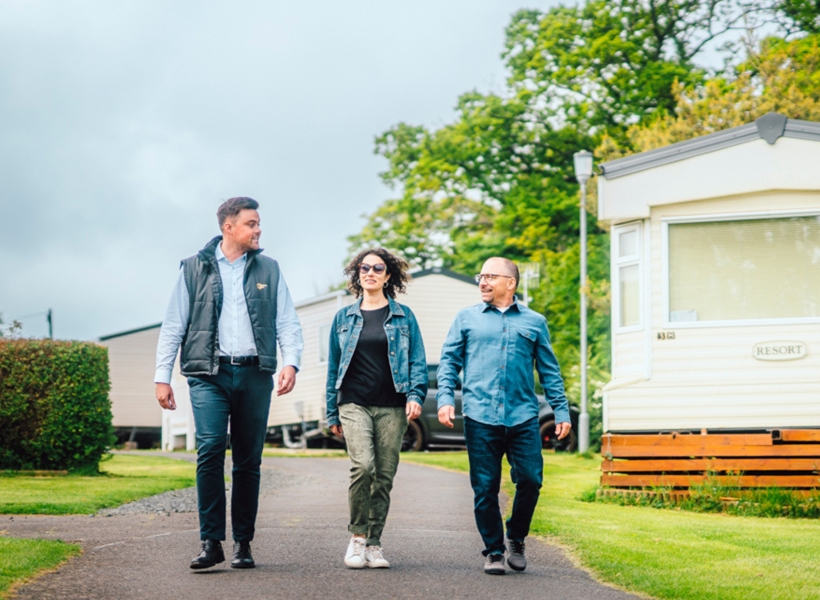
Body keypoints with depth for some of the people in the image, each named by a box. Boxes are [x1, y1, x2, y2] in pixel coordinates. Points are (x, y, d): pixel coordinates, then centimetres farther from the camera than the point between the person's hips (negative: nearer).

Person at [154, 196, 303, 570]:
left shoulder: (269, 270, 13)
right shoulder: (195, 268, 8)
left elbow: (287, 322, 9)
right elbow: (173, 326, 8)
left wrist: (291, 361, -8)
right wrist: (162, 377, 2)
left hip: (255, 374, 2)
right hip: (209, 374, -2)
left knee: (248, 461, 3)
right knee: (210, 449, -17)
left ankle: (243, 543, 11)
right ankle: (211, 542, -13)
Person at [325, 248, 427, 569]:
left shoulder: (403, 316, 9)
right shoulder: (344, 317, 12)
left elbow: (417, 360, 7)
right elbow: (334, 367, 15)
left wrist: (415, 395, -10)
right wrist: (333, 413, 12)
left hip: (391, 408, 0)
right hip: (355, 404, 0)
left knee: (384, 475, 1)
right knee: (362, 466, -20)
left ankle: (374, 543, 11)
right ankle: (357, 535, -5)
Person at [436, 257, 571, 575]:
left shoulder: (534, 322, 13)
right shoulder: (467, 319, 12)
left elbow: (549, 371, 14)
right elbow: (449, 360, 10)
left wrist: (561, 411, 7)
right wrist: (445, 398, -5)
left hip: (523, 417, 0)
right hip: (480, 417, 0)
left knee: (530, 480, -6)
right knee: (485, 488, 0)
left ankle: (516, 539, 17)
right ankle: (493, 551, 13)